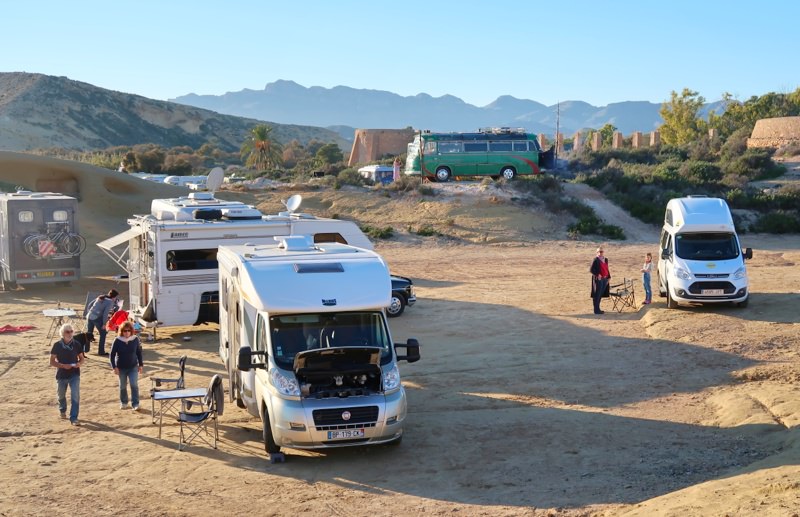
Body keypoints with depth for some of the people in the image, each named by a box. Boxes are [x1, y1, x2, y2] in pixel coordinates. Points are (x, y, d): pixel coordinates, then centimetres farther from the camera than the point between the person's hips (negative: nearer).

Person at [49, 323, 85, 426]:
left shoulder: (76, 344, -4)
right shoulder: (57, 345, -8)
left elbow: (82, 358, 8)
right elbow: (52, 362, -6)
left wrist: (79, 363, -15)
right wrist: (63, 365, -21)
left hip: (74, 375, 0)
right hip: (61, 375, 0)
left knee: (75, 396, -13)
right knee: (61, 395, 19)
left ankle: (73, 418, -8)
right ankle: (62, 410, 49)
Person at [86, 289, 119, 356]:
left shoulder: (100, 297, 15)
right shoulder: (110, 302, -6)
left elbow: (90, 305, 18)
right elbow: (106, 313, -15)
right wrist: (104, 323, -9)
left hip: (89, 316, 7)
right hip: (97, 318, -7)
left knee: (89, 333, 20)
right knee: (103, 334, 9)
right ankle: (101, 351, 10)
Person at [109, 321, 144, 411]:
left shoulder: (135, 339, -8)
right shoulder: (117, 341, -13)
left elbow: (139, 352, 3)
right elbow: (112, 355, -7)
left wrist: (140, 365, 4)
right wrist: (114, 367, -13)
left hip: (133, 367, 0)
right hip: (121, 368, 0)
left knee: (134, 385, -11)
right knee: (123, 386, 12)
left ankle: (135, 404, -3)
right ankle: (123, 403, 32)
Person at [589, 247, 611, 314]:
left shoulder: (606, 260, 12)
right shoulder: (596, 260, -11)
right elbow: (591, 270, -12)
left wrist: (609, 277, 12)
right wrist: (597, 274, -23)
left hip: (604, 279, 7)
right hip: (598, 279, -7)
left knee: (600, 295, 13)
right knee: (597, 295, -3)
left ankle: (598, 309, 21)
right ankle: (596, 310, 1)